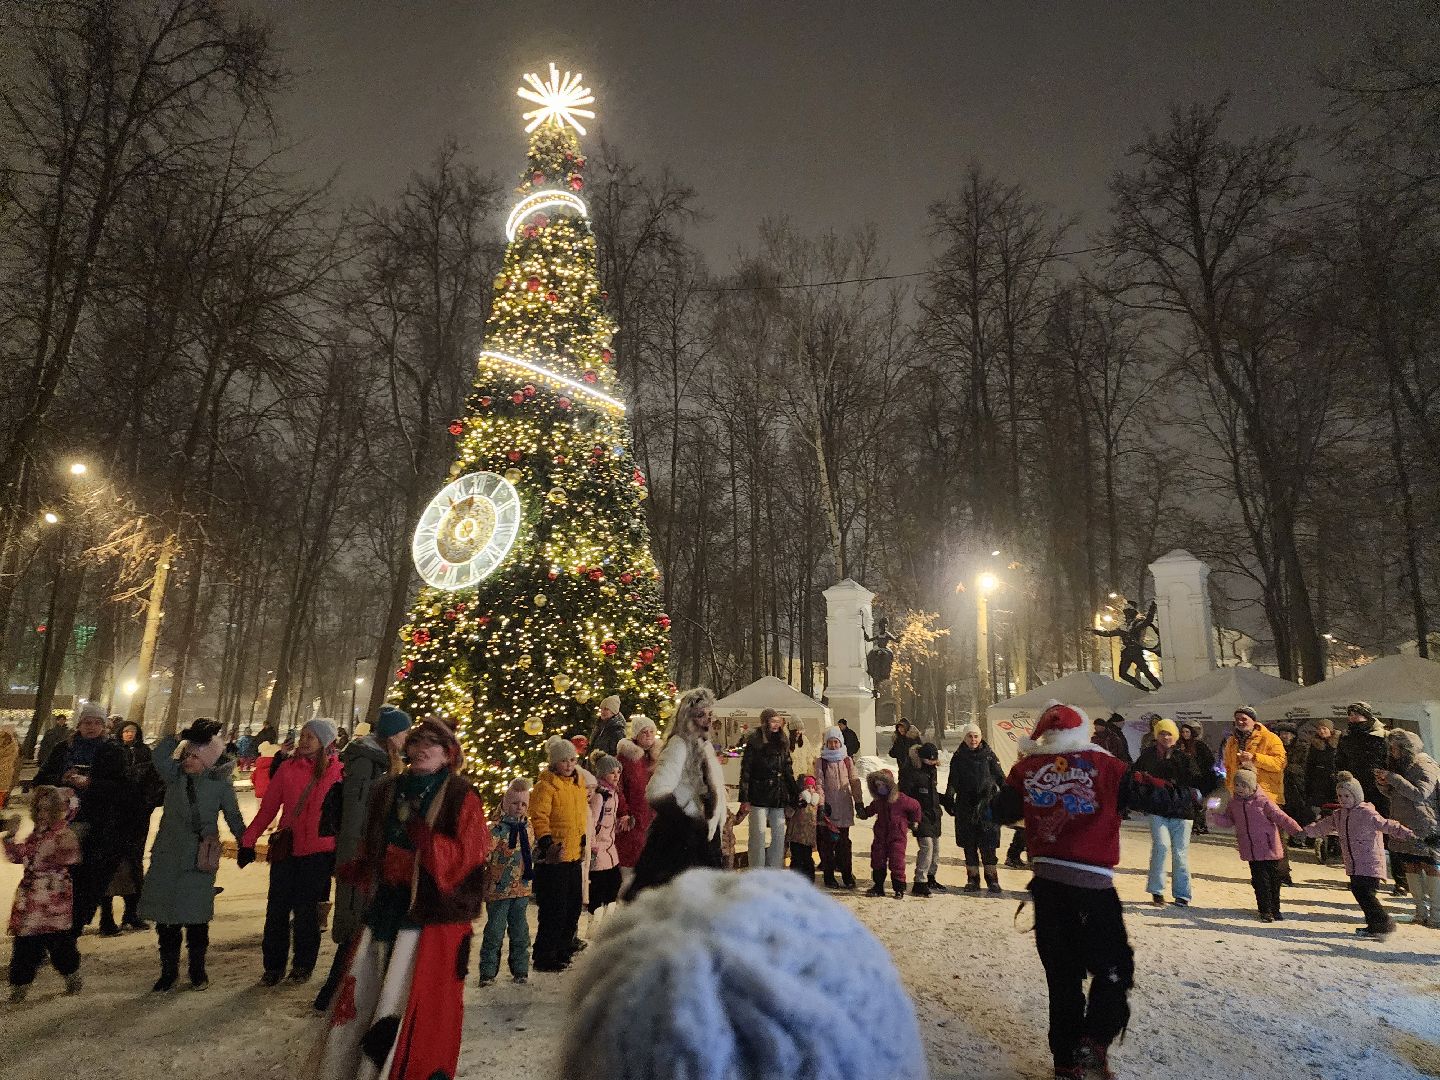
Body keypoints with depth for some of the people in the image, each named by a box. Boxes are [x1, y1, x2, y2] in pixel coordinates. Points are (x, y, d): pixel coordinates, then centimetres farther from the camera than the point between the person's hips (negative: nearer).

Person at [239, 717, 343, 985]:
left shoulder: (338, 772, -5)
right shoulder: (288, 767, 1)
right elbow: (268, 807, 4)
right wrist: (249, 840, 0)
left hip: (318, 852, -2)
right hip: (286, 848, 2)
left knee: (306, 909, 6)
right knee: (277, 908, 6)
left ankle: (303, 964, 25)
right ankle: (273, 965, 24)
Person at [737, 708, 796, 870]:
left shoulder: (783, 743, 10)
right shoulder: (754, 742, -5)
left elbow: (788, 771, 14)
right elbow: (745, 771, -8)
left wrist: (793, 795, 8)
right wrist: (744, 799, -13)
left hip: (779, 796, 5)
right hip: (759, 795, -5)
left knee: (779, 835, 6)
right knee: (758, 836, 0)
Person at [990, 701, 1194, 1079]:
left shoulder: (1025, 769, 3)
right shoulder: (1102, 765, -4)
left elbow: (1001, 811, 14)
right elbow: (1154, 795, 0)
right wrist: (1188, 795, 21)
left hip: (1047, 883, 4)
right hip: (1091, 885, -3)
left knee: (1062, 975, 16)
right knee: (1114, 970, 13)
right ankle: (1093, 1042, -3)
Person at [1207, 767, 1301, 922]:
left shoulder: (1263, 801, -11)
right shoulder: (1234, 804, 4)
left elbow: (1282, 818, -11)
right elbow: (1227, 822, 11)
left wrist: (1298, 832, -18)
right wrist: (1216, 815, -7)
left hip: (1269, 850, -3)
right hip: (1252, 852, 3)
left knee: (1273, 880, 8)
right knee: (1260, 881, 3)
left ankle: (1275, 910, 24)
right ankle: (1265, 911, 14)